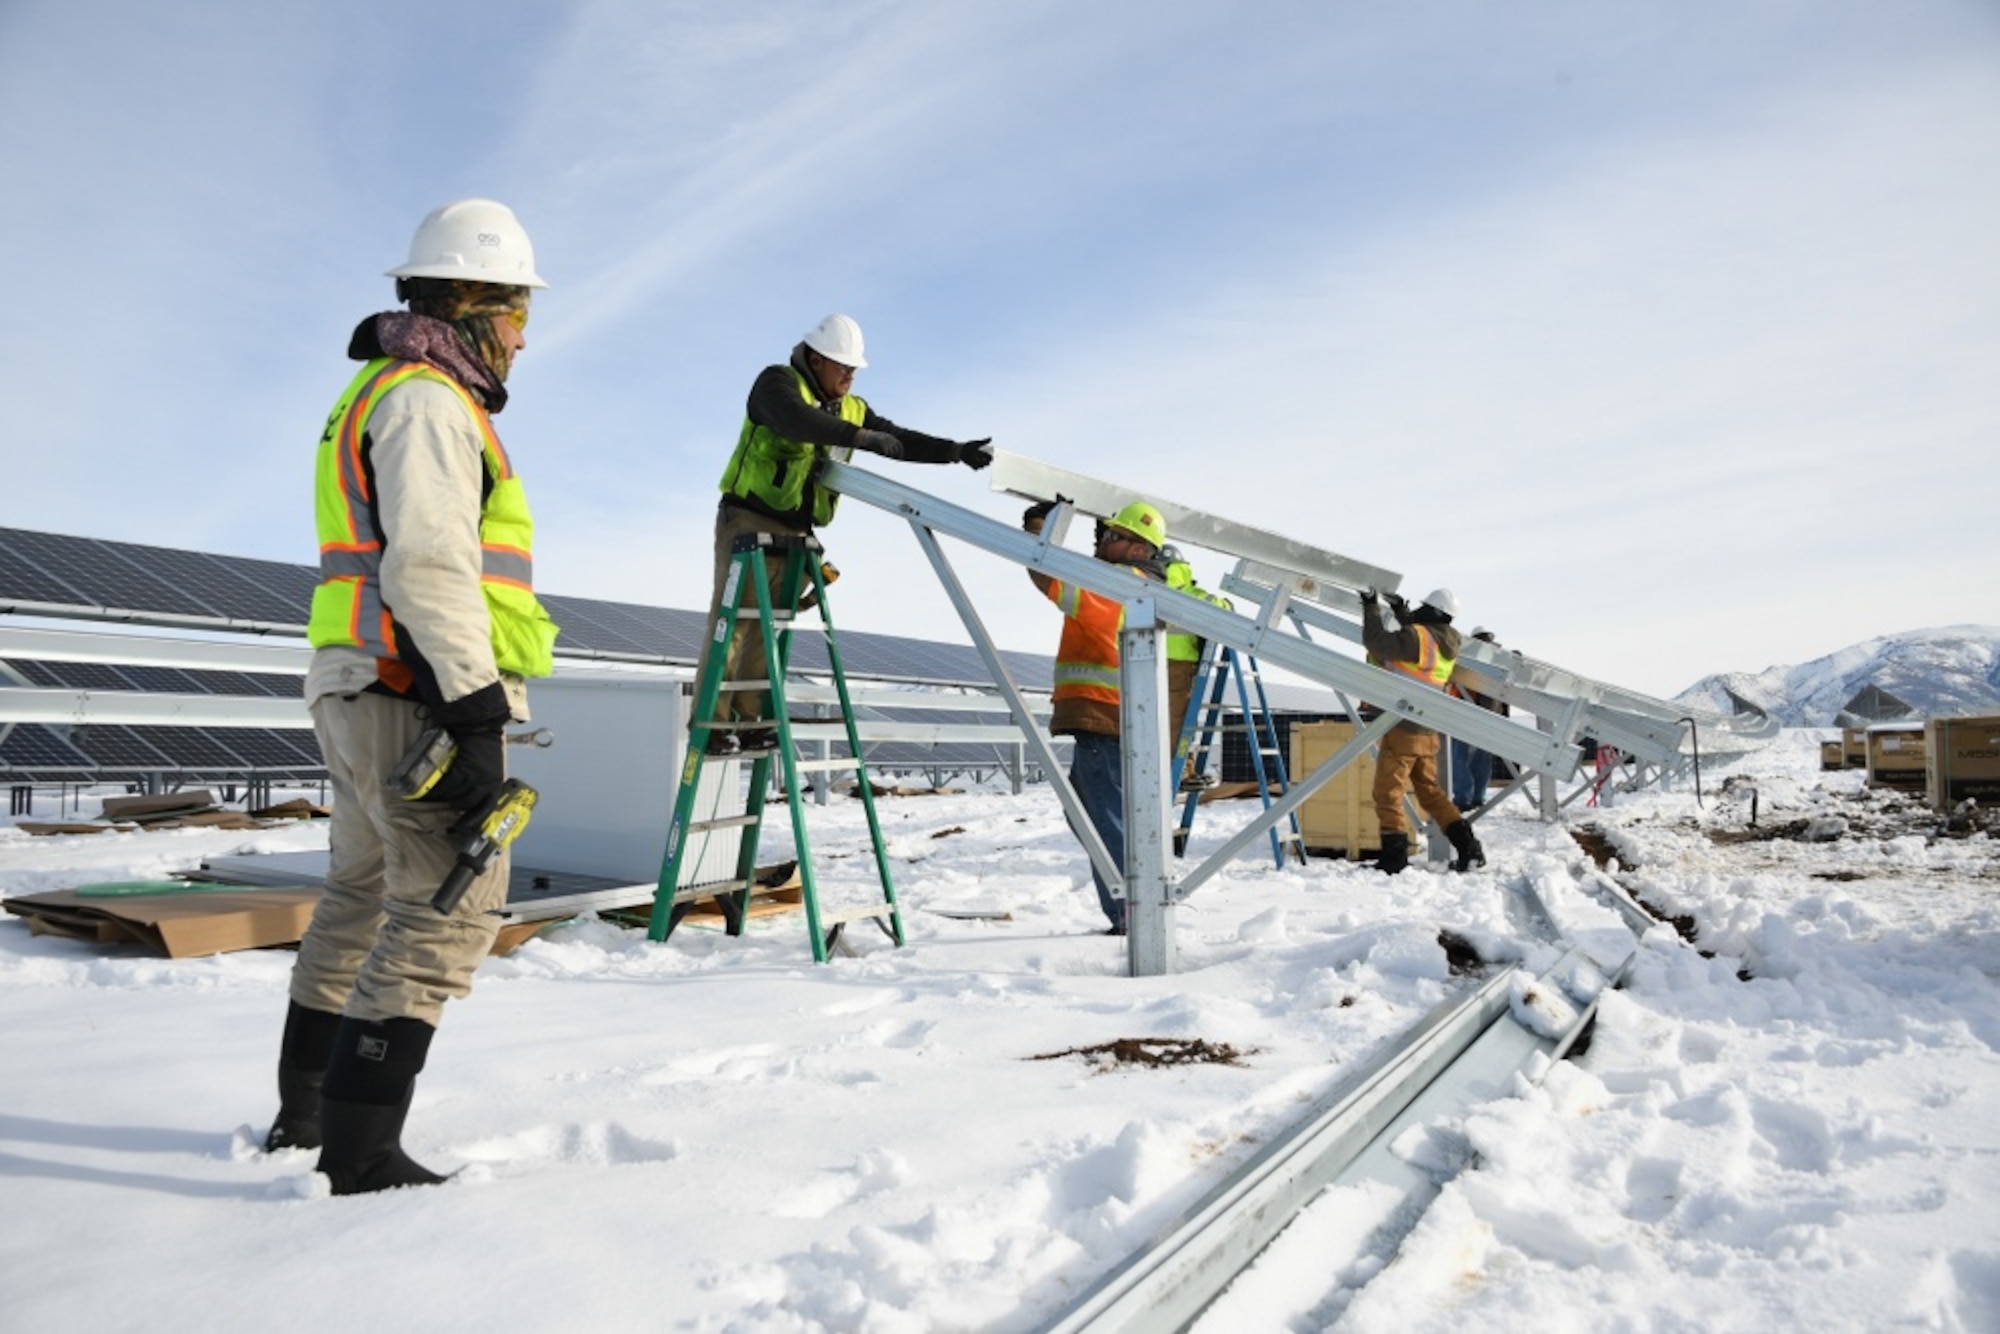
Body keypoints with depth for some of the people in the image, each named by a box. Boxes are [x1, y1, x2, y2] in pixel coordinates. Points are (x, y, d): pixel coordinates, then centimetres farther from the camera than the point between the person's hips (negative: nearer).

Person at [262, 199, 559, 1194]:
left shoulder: (381, 393, 24)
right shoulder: (429, 401, -10)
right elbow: (430, 567, -21)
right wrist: (477, 714, -25)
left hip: (360, 692, 11)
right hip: (421, 694, -11)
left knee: (361, 899, 18)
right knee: (448, 910, -10)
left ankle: (304, 1116, 30)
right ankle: (360, 1152, -8)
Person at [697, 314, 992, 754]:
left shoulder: (852, 408, 14)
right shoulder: (777, 383, -7)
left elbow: (899, 440, 13)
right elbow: (797, 421, -28)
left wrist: (957, 451, 2)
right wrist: (863, 438, -35)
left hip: (794, 531, 6)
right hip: (748, 520, -6)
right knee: (732, 620, -7)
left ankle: (750, 720, 7)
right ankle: (712, 722, -5)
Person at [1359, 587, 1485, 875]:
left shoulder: (1417, 637, -18)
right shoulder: (1447, 644, 8)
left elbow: (1375, 640, -20)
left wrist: (1371, 607, -7)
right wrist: (1402, 612, 23)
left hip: (1402, 729, -8)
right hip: (1427, 733, 8)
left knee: (1387, 794, 0)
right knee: (1430, 791, 18)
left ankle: (1394, 858, 0)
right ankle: (1469, 849, 14)